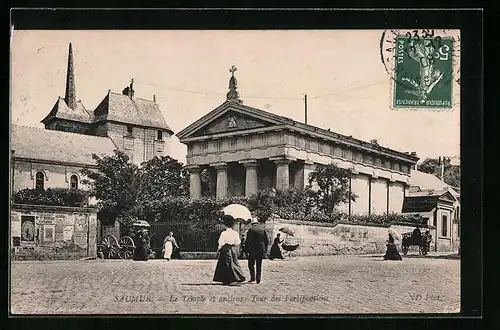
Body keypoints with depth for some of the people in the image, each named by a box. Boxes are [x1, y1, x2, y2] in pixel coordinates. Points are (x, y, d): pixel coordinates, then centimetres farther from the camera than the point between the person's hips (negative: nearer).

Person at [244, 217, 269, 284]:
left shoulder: (250, 230, -5)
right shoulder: (262, 229, 4)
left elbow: (247, 241, -5)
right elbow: (267, 240, 6)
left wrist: (246, 251, 0)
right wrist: (265, 250, 13)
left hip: (252, 250, -3)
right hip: (261, 250, 3)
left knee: (251, 264, 9)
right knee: (259, 265, 8)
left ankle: (253, 277, 2)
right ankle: (258, 279, 6)